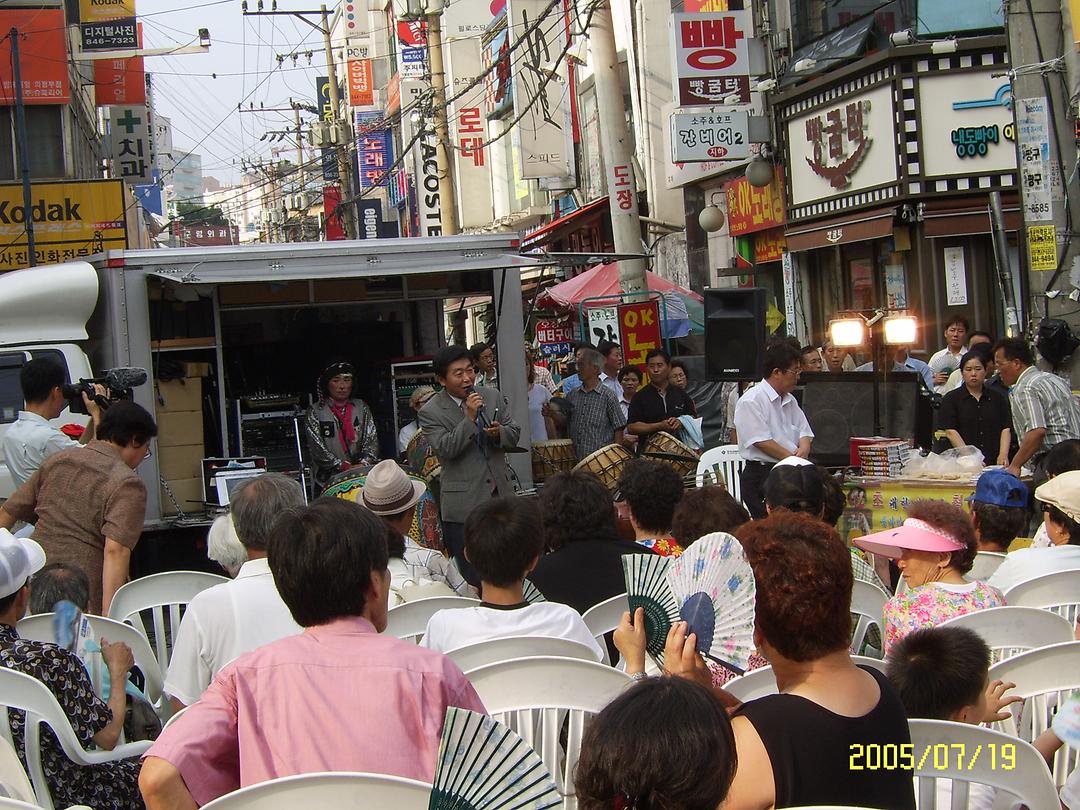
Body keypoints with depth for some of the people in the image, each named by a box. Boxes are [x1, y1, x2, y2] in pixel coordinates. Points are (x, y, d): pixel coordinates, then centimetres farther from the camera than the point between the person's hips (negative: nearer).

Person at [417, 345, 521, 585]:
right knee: (472, 576, -2)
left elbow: (514, 435, 10)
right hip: (464, 502, -4)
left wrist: (499, 432, -13)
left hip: (500, 494, 4)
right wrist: (470, 418, -22)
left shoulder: (493, 397, 8)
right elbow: (445, 449, -15)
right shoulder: (430, 412, -5)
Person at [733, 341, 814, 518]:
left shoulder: (790, 400, 17)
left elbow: (804, 431, 19)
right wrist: (793, 458, -16)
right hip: (761, 476, -8)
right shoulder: (751, 401, -11)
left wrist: (804, 448, -5)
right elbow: (761, 441, -18)